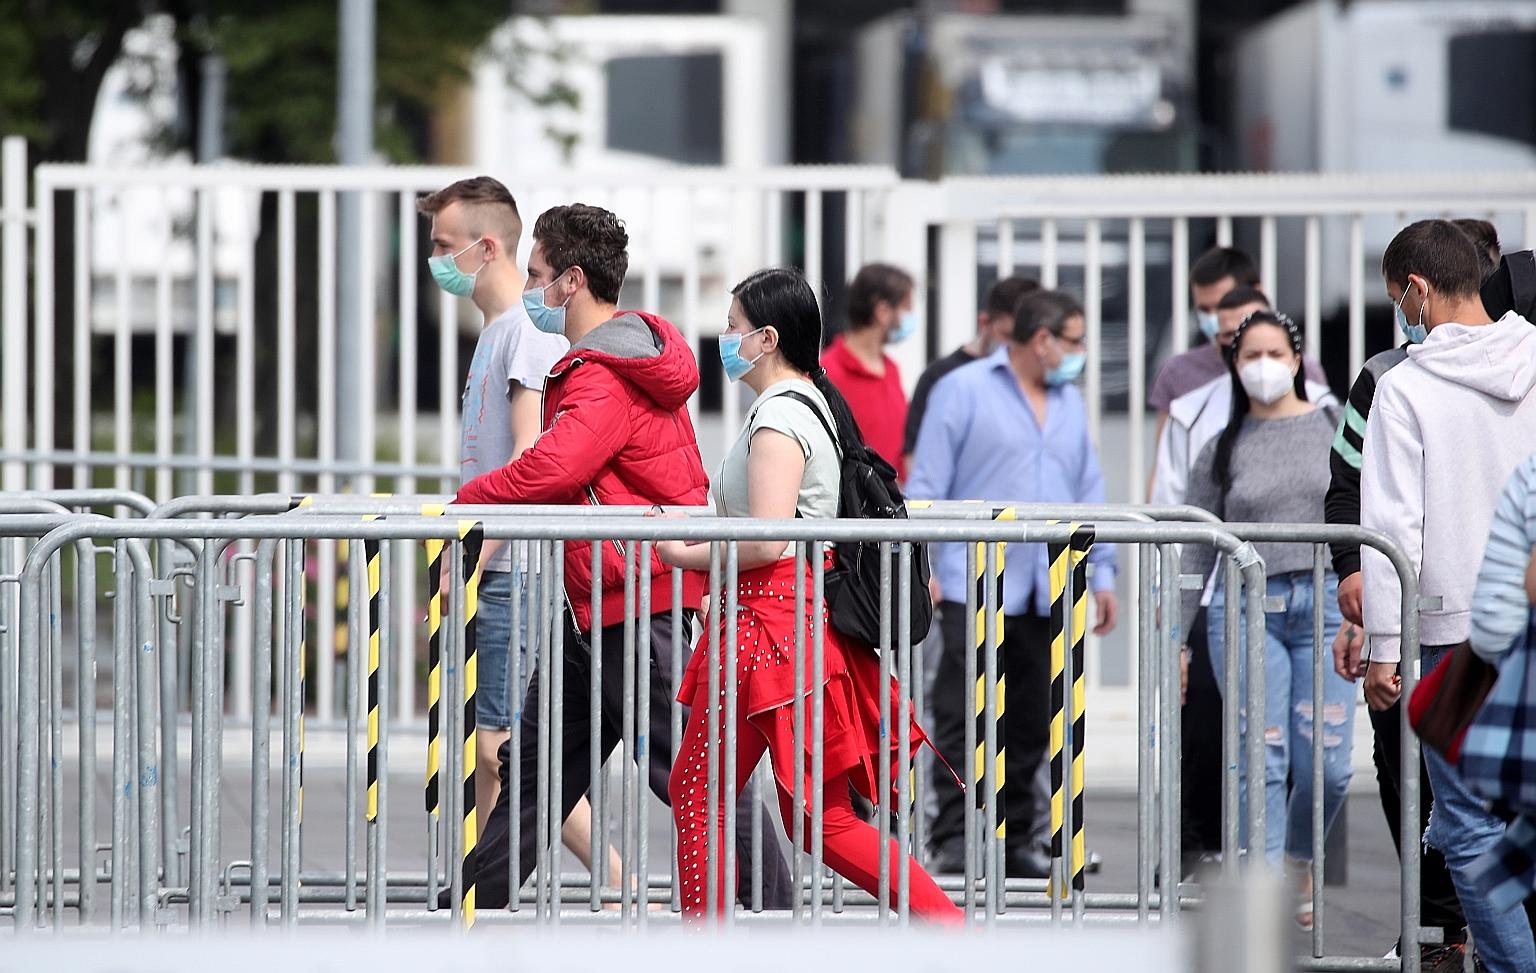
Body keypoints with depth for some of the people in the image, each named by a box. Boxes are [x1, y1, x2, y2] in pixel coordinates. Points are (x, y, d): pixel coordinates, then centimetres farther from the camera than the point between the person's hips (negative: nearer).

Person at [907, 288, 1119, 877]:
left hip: (1050, 593, 6)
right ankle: (955, 837, -10)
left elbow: (1089, 491, 22)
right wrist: (922, 564, -11)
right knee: (963, 718, -10)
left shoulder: (1070, 403, 18)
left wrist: (1102, 573, 16)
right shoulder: (964, 390, 0)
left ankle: (1015, 835, 13)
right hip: (975, 587, -6)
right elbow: (927, 481, -3)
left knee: (1031, 721, 6)